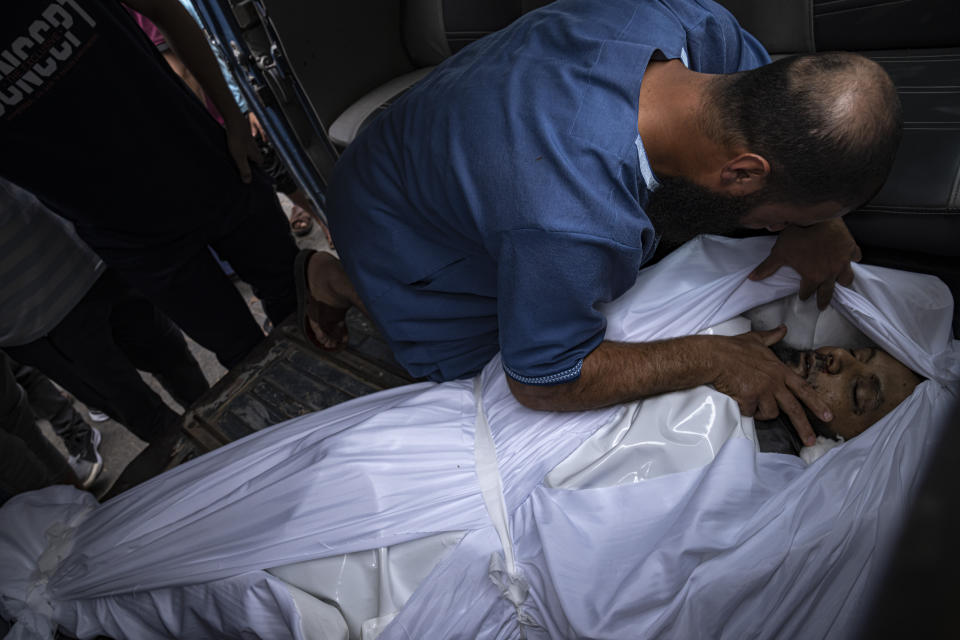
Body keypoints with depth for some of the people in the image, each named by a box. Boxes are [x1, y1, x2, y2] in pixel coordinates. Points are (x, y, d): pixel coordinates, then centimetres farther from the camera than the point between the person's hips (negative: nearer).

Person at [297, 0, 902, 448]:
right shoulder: (572, 229, -47)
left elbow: (784, 119, -4)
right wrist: (711, 358, -28)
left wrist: (817, 221, -20)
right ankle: (331, 276, 26)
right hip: (408, 242, -6)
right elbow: (544, 384, -30)